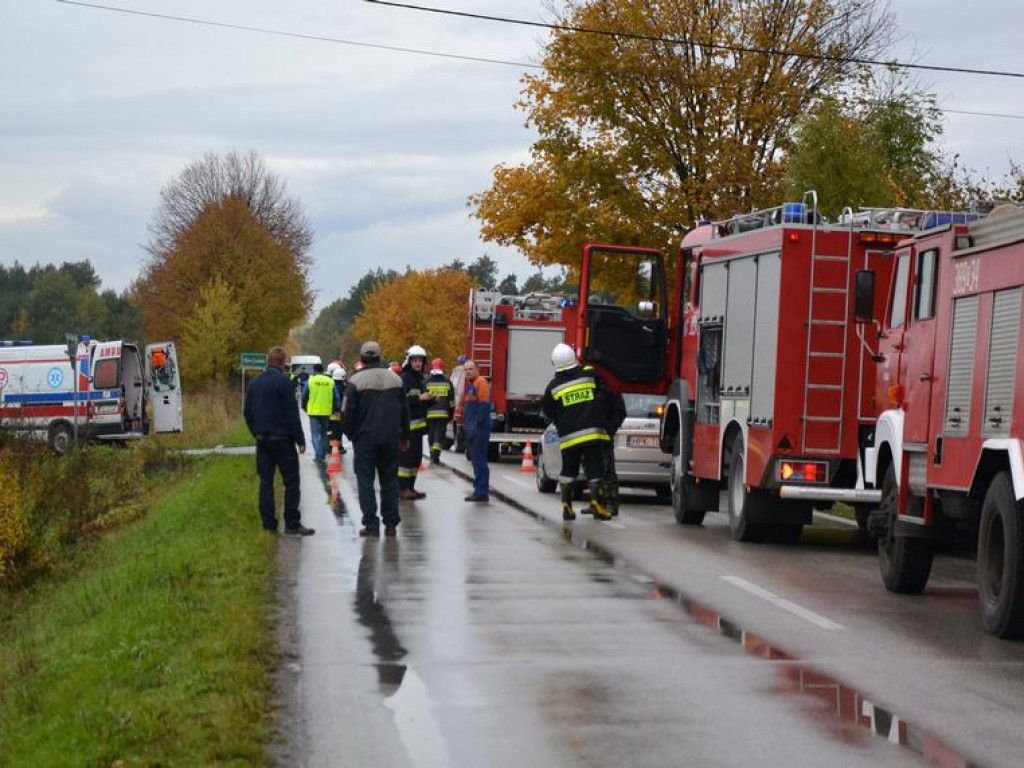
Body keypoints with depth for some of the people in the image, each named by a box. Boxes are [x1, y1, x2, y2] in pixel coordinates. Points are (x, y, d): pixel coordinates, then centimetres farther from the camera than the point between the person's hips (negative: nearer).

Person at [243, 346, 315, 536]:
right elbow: (292, 414, -13)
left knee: (265, 482, 8)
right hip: (282, 440, -6)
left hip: (262, 440, 6)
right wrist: (300, 439, -9)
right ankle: (292, 524, -5)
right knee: (291, 481, -1)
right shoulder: (283, 382, -12)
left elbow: (247, 413, 14)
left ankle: (269, 524, 7)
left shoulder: (255, 383, 8)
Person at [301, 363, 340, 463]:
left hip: (314, 412, -3)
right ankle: (323, 455, 19)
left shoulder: (310, 381, -4)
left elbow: (304, 396, 4)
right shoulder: (330, 382, 2)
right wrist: (336, 409, 15)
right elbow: (336, 398, 4)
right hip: (326, 412, 3)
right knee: (324, 434, 16)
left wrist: (304, 408, 20)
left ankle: (318, 455, -13)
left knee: (315, 434, 0)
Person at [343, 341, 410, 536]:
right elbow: (404, 410, 11)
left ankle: (371, 524, -2)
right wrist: (404, 437, 20)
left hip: (365, 439, -4)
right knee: (389, 480, 10)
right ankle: (391, 523, 8)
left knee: (366, 481, 2)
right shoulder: (394, 379, 6)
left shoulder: (356, 381, -9)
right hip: (390, 439, 4)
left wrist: (350, 434, 6)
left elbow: (348, 412, -10)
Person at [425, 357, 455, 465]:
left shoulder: (427, 382, 0)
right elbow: (452, 400, 5)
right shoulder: (447, 383, 3)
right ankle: (436, 456, -15)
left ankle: (432, 456, 18)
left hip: (430, 414, 0)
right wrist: (451, 414, 13)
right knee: (440, 435, -2)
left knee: (431, 435, 11)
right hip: (443, 413, 0)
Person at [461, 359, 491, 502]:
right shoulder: (470, 384, 20)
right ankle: (479, 490, 18)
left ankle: (482, 492, -11)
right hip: (472, 428, 10)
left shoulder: (481, 382, -10)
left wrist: (478, 422, -23)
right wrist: (466, 424, 21)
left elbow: (484, 403, -20)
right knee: (474, 459, 13)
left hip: (479, 428, -10)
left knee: (479, 459, -11)